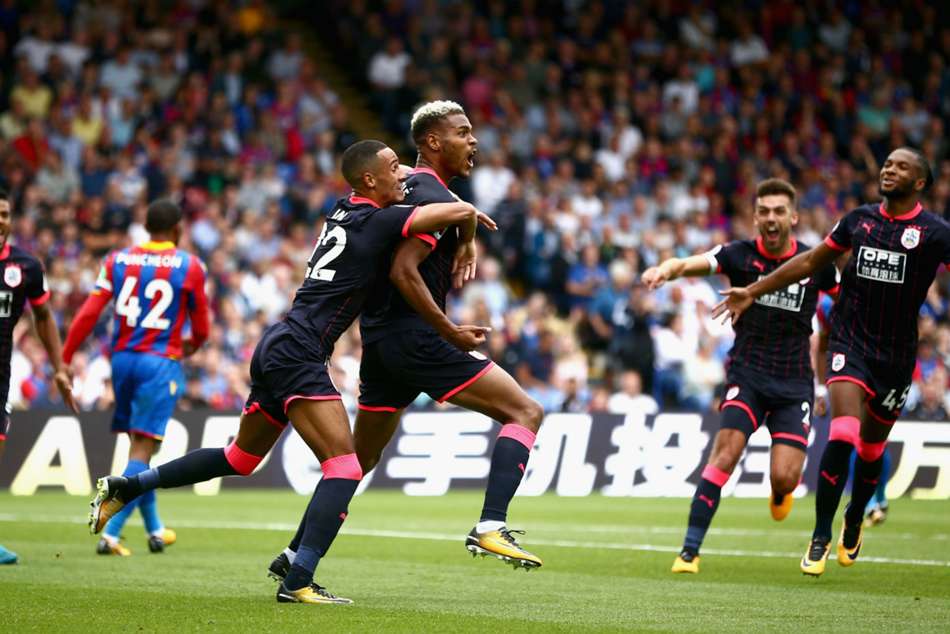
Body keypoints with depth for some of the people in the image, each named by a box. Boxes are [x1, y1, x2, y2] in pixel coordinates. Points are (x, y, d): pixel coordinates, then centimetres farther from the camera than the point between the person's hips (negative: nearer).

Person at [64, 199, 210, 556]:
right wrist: (193, 344, 29)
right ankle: (110, 534, -18)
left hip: (122, 357, 4)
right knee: (142, 449, -5)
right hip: (161, 361, -4)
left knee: (138, 443, 18)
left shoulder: (118, 260, 5)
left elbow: (88, 314, -2)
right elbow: (201, 328, 6)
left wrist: (64, 360, 1)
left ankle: (155, 530, 31)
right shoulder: (190, 267, -2)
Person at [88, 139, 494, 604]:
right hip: (297, 353, -10)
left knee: (241, 458, 24)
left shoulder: (345, 211, 13)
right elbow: (457, 211, -16)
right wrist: (471, 215, 7)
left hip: (277, 349, 10)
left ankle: (125, 487, 29)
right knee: (344, 467, -12)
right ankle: (297, 582, -18)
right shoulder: (378, 221, -11)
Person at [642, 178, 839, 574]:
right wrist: (664, 270, -40)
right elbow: (690, 264, -18)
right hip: (747, 374, -1)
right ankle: (690, 551, -16)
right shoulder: (740, 255, -4)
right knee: (726, 452, -20)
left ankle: (779, 494, 30)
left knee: (784, 478, -10)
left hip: (795, 382, 1)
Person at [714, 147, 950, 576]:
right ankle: (821, 538, -9)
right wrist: (753, 292, 15)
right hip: (850, 343, 1)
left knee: (872, 449, 12)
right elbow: (812, 261, 15)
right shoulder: (860, 220, 5)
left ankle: (854, 524, 40)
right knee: (843, 435, -18)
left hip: (896, 355, -1)